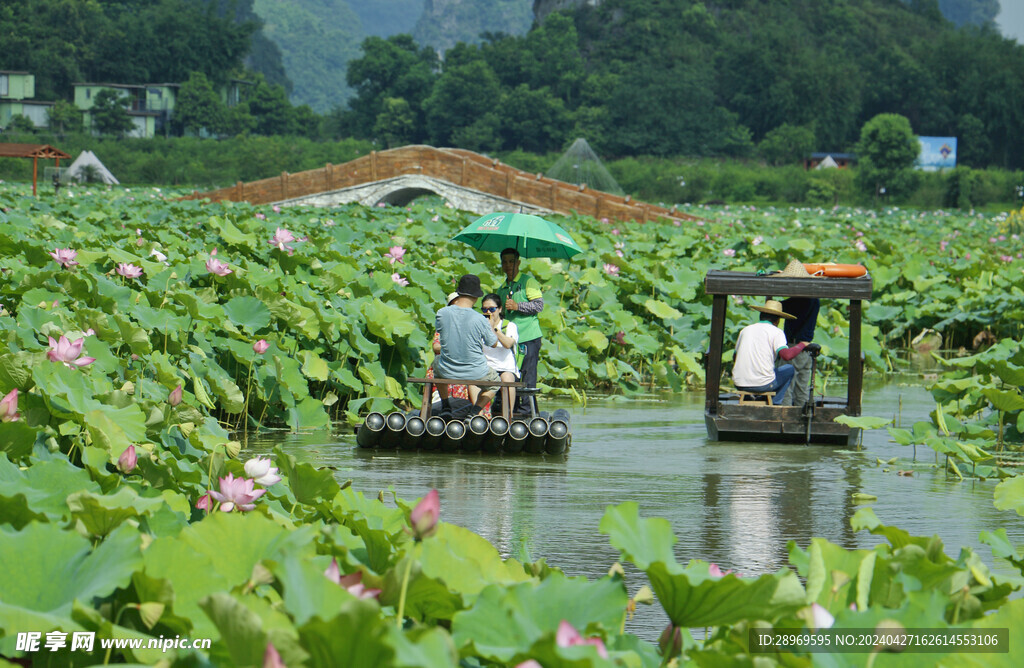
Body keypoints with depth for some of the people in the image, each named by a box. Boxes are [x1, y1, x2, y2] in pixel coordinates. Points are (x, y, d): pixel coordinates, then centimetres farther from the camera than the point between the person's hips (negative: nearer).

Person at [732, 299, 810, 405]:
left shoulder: (745, 330, 15)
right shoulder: (776, 332, 0)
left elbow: (735, 359, 22)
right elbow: (786, 355, -16)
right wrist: (802, 345, 2)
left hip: (739, 384, 5)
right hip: (763, 384, -5)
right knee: (789, 369, 21)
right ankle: (776, 403, 14)